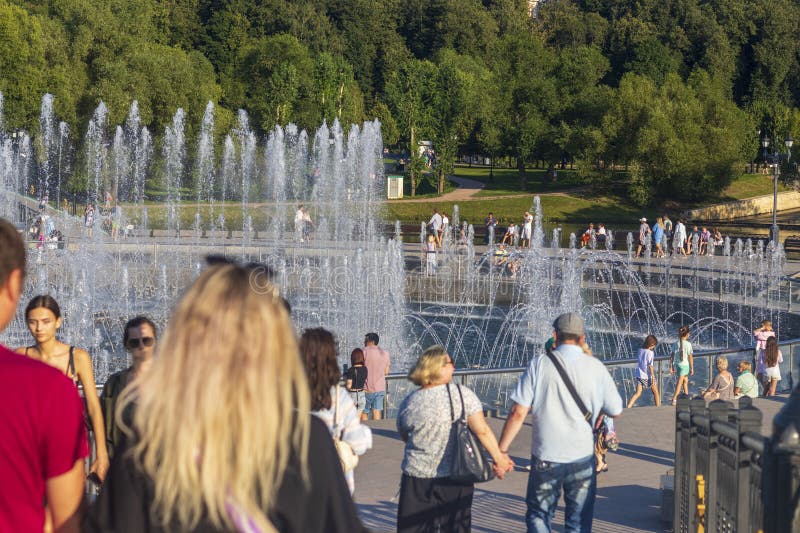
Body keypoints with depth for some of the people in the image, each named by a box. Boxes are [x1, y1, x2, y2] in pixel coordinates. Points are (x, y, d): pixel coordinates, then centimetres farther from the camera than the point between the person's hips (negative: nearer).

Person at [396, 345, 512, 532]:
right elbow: (482, 431, -12)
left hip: (418, 477, 1)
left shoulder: (408, 403, -3)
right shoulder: (462, 394, -9)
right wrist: (499, 459, -2)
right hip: (456, 478, -1)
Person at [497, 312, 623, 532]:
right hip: (582, 456, 1)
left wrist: (501, 449, -2)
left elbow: (518, 413, -9)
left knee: (538, 515, 15)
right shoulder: (595, 367, -4)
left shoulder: (539, 365, -6)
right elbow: (615, 411, 3)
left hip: (545, 456, -1)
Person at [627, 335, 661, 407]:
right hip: (648, 376, -5)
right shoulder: (650, 353, -15)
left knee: (637, 393, 5)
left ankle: (628, 407, -10)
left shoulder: (640, 350, 3)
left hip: (639, 375, 5)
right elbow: (650, 366, -18)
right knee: (656, 392, 15)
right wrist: (653, 378, -15)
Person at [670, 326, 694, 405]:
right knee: (680, 382, -4)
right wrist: (692, 368, -2)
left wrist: (671, 367, 8)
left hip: (677, 364, 5)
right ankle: (674, 399, -10)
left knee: (685, 380, 23)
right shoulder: (688, 344, -12)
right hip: (685, 365, -5)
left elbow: (672, 356, 1)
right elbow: (690, 357, -10)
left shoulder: (676, 344, 0)